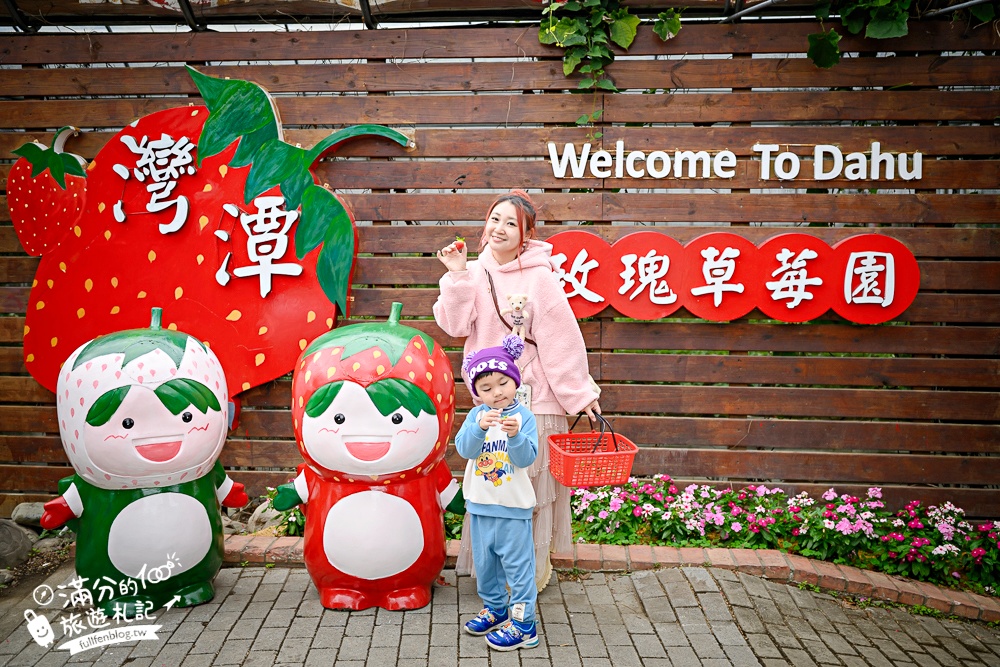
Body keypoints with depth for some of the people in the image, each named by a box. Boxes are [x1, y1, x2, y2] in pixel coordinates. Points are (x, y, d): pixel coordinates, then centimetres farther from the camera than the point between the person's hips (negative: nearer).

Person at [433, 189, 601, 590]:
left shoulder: (538, 277, -11)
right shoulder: (476, 271, 4)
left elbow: (561, 340, -9)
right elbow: (455, 326, -4)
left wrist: (581, 394, -7)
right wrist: (457, 276, -13)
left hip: (532, 395, -4)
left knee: (530, 481, 5)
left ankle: (534, 565, 23)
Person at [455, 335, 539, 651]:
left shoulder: (524, 416, -11)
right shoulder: (476, 415, -2)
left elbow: (526, 458, -17)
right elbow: (464, 449, -14)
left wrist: (515, 435, -35)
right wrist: (479, 427, -31)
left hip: (513, 507, -4)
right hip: (480, 505, 4)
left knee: (518, 564, 4)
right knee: (484, 562, 19)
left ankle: (523, 624, 13)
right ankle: (495, 609, 38)